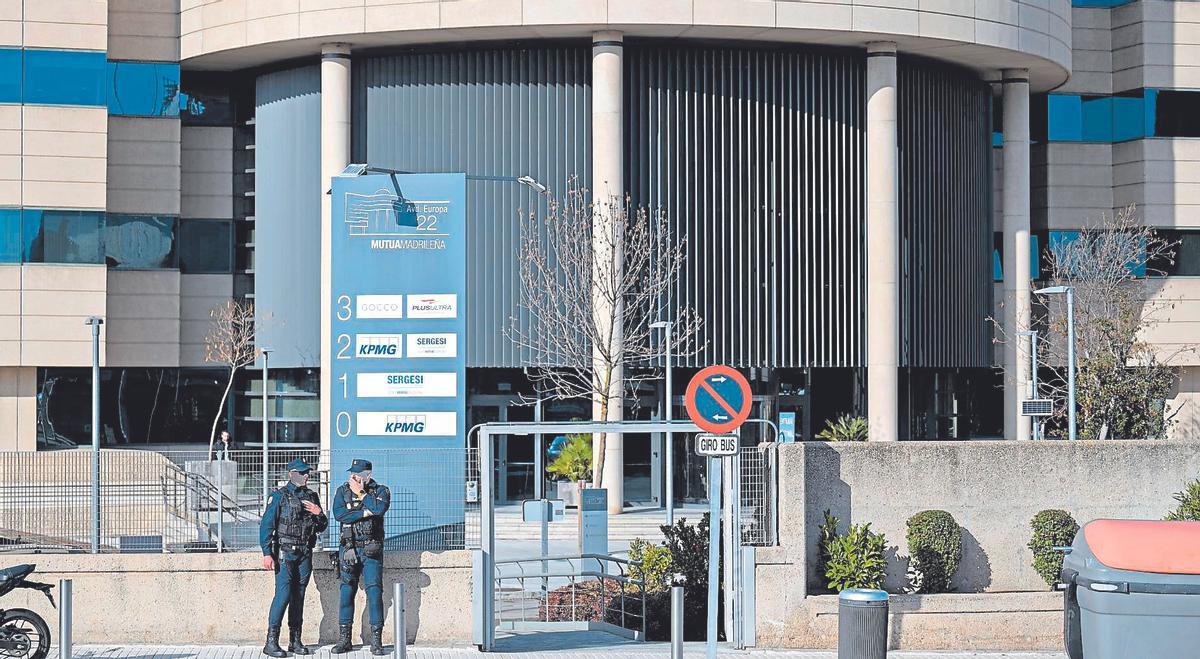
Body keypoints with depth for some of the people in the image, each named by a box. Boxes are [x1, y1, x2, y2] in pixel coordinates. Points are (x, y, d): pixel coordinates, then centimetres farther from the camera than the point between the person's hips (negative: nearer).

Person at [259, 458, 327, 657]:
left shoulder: (312, 497, 14)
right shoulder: (279, 496, -3)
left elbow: (321, 527, 18)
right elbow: (266, 526, -8)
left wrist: (318, 513, -3)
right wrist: (267, 554, -15)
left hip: (305, 554, 5)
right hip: (285, 553, -5)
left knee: (298, 596, 8)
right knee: (283, 594, -12)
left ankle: (295, 641, 12)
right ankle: (271, 642, -11)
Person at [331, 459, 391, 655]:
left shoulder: (381, 490, 3)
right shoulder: (343, 490, 7)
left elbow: (379, 508, -19)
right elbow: (338, 514, -10)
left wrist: (360, 493, -9)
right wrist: (364, 513, -14)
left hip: (371, 550, -2)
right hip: (349, 549, 2)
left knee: (374, 591, -8)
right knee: (347, 593, 4)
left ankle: (376, 640, -3)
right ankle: (344, 639, 11)